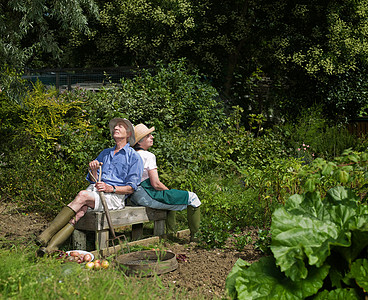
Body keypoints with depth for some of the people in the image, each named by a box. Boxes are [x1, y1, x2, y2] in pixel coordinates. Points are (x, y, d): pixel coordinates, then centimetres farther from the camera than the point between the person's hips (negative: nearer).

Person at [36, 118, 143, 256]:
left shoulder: (134, 157, 7)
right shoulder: (105, 153, 26)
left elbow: (131, 188, 0)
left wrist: (111, 188, -15)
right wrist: (93, 170, 0)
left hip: (115, 197, -5)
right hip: (95, 190, 5)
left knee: (82, 195, -30)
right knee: (81, 209, -28)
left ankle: (47, 235, -32)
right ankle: (51, 246, -41)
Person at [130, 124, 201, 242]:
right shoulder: (149, 156, -15)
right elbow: (156, 184, -20)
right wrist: (169, 191, 0)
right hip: (148, 196, -10)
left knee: (171, 198, 36)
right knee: (192, 197, -3)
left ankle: (171, 233, 37)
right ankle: (195, 236, 2)